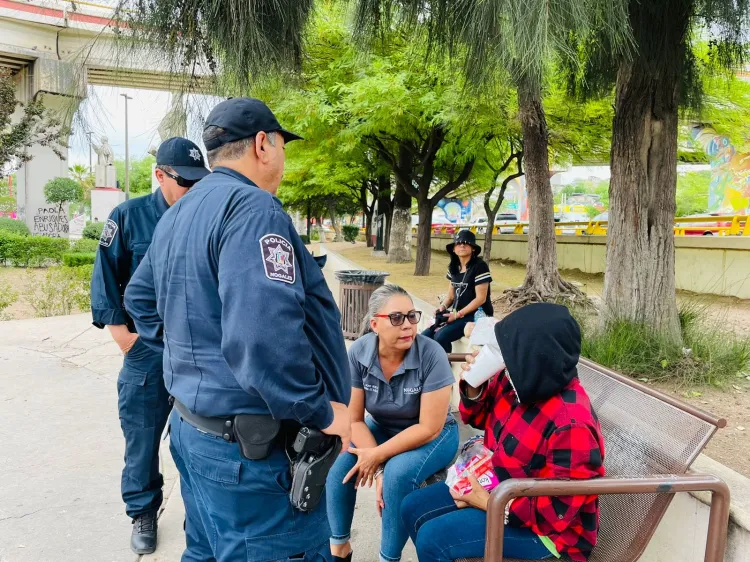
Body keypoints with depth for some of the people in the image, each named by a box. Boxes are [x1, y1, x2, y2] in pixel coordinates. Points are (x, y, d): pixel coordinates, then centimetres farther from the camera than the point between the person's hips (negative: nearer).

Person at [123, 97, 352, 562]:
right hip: (249, 445, -10)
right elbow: (265, 337, -32)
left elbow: (140, 298, 25)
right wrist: (320, 411, -20)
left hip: (191, 422, 10)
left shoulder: (178, 214, 13)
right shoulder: (253, 208, -20)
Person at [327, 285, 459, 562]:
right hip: (382, 428, 4)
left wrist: (377, 456, -23)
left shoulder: (431, 355, -28)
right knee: (340, 463, -19)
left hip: (433, 436, -3)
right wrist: (377, 468, -24)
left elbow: (429, 428, -24)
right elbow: (353, 419, -12)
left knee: (398, 473, -31)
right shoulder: (358, 352, -18)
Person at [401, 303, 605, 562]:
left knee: (432, 538, -18)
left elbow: (559, 511, -27)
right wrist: (474, 386, -15)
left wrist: (489, 503, -22)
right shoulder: (518, 381, -9)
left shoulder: (571, 425, -33)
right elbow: (479, 417, 7)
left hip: (547, 528, -8)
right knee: (413, 508, 8)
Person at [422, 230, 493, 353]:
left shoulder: (479, 266, -11)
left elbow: (481, 298, -14)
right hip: (457, 314, 7)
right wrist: (443, 308, -5)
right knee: (425, 336, -10)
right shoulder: (454, 267, 10)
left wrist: (458, 314, -18)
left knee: (441, 336, -27)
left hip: (476, 315, -7)